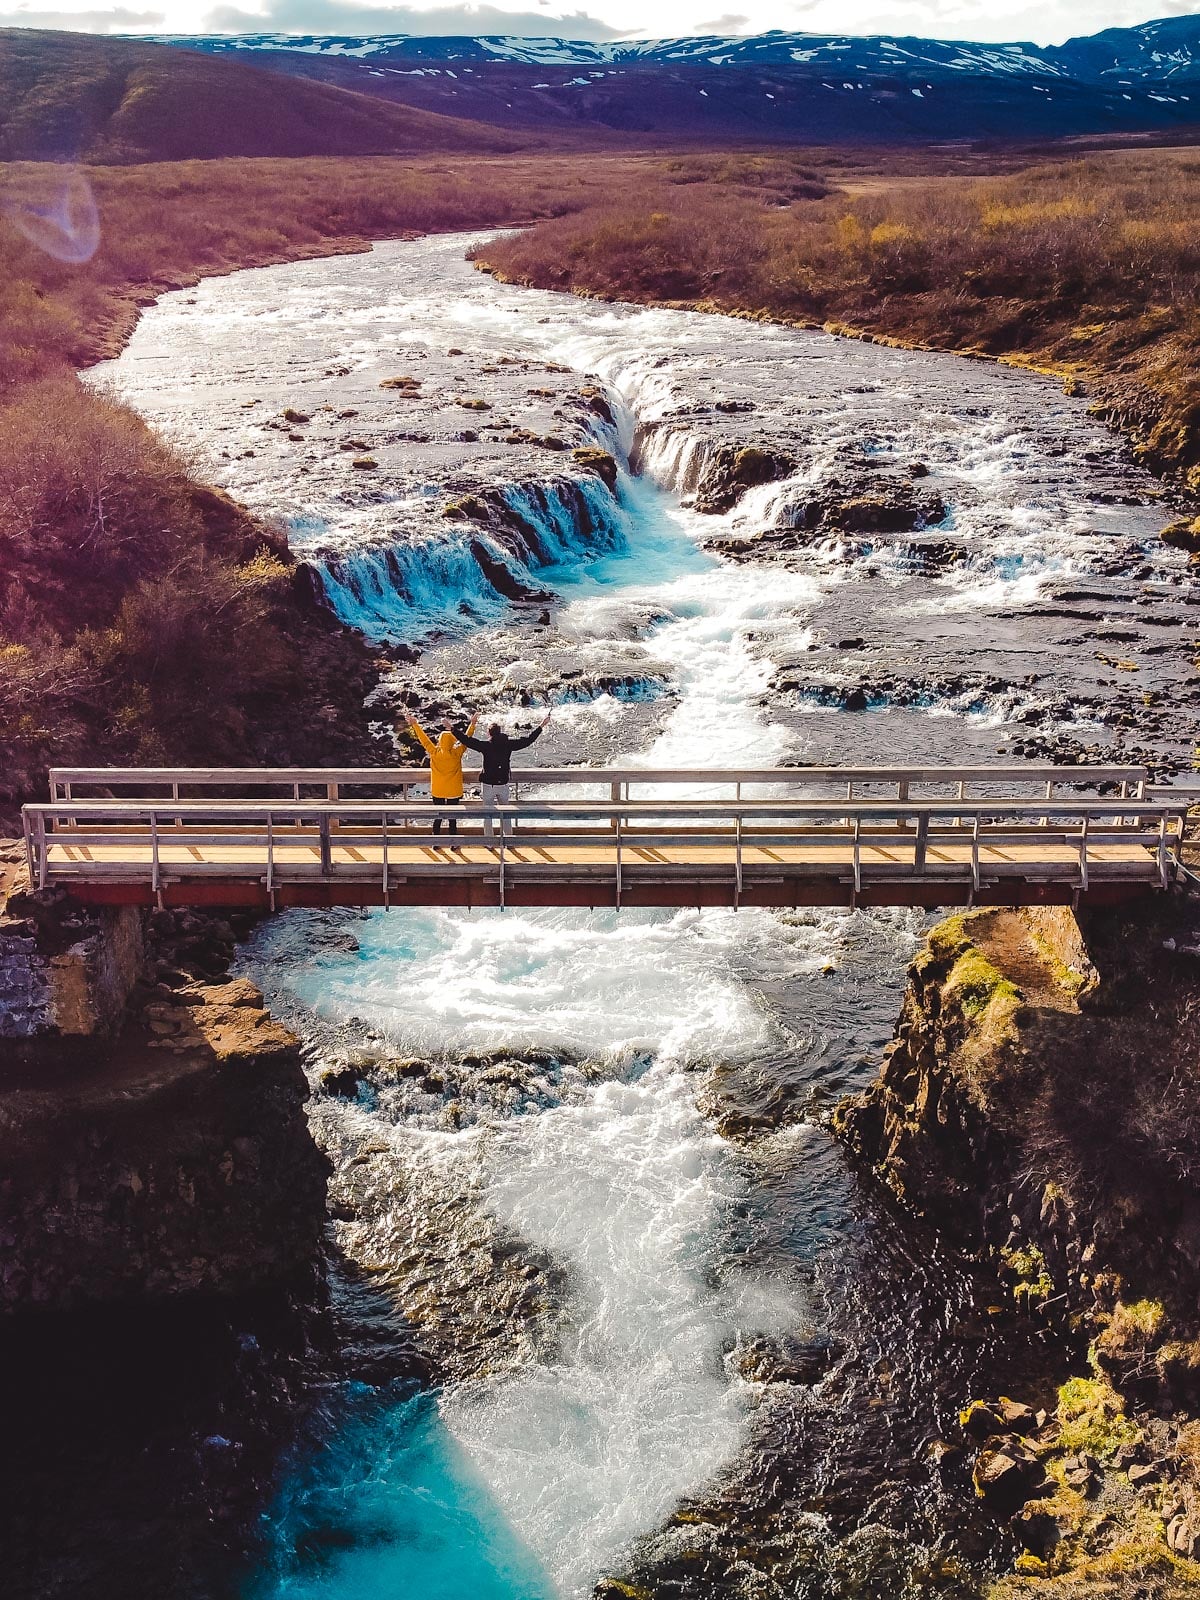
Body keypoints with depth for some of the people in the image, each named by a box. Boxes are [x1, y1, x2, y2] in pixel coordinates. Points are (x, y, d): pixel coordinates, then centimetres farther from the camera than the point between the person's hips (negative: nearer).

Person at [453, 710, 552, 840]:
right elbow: (527, 740, 1)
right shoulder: (508, 744, -5)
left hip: (488, 785, -2)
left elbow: (467, 740, -17)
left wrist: (453, 729, -10)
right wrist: (541, 726, 9)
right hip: (503, 785, 3)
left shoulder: (485, 745, -12)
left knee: (487, 813, 10)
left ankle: (489, 840, 13)